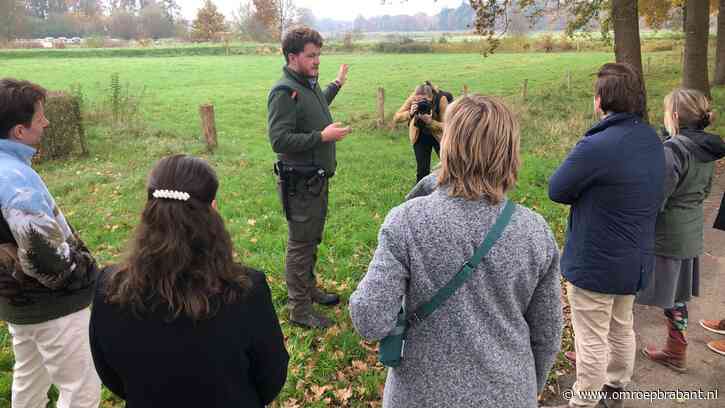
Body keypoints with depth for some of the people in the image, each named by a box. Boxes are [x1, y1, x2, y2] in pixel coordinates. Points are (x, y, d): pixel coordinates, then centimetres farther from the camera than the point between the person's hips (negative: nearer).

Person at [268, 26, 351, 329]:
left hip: (318, 179, 9)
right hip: (299, 183, -9)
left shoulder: (309, 85, 10)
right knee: (300, 244, 1)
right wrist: (323, 136, -25)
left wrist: (337, 84, 40)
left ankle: (308, 288, 39)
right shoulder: (284, 92, -19)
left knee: (312, 239, 21)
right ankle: (299, 309, 14)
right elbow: (279, 140, -26)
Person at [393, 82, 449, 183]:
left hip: (438, 136, -1)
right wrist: (410, 113, -39)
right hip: (420, 136, 1)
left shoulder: (441, 99, -29)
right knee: (422, 170, -3)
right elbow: (396, 117, -21)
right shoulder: (413, 98, -23)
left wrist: (430, 122, -44)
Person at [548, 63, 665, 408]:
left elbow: (557, 190, -17)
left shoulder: (596, 146, -28)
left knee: (591, 341, 8)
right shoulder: (652, 140, 0)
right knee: (621, 329, 25)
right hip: (636, 259, 8)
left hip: (595, 264, -8)